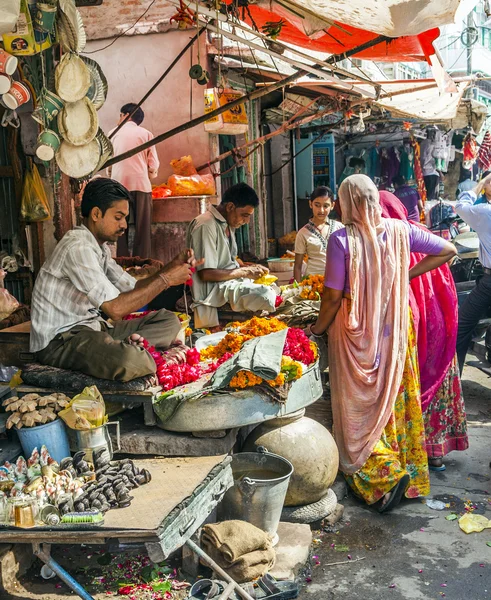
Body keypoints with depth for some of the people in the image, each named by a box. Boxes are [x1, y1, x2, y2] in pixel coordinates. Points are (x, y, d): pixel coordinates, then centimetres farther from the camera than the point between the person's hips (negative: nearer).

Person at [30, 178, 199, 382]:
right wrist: (165, 279, -19)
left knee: (168, 321, 9)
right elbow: (116, 308, -27)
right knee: (133, 361, -38)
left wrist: (172, 266, 0)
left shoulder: (99, 248, 12)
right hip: (60, 341, -10)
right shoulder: (78, 247, -20)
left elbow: (132, 288, 14)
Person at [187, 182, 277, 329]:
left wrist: (251, 267, 4)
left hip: (231, 279, 10)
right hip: (213, 288, -10)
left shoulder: (228, 224, 13)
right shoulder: (206, 226, -18)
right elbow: (206, 273, -22)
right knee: (264, 295, -27)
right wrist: (244, 272, -14)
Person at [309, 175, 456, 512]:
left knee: (359, 408, 9)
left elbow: (333, 297, -14)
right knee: (396, 400, 16)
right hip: (395, 329, 5)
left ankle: (386, 474, 1)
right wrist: (407, 275, 7)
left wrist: (318, 330, 2)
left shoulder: (342, 240, -17)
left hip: (356, 334, -4)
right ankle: (411, 475, 26)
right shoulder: (399, 231, -4)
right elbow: (448, 251, 4)